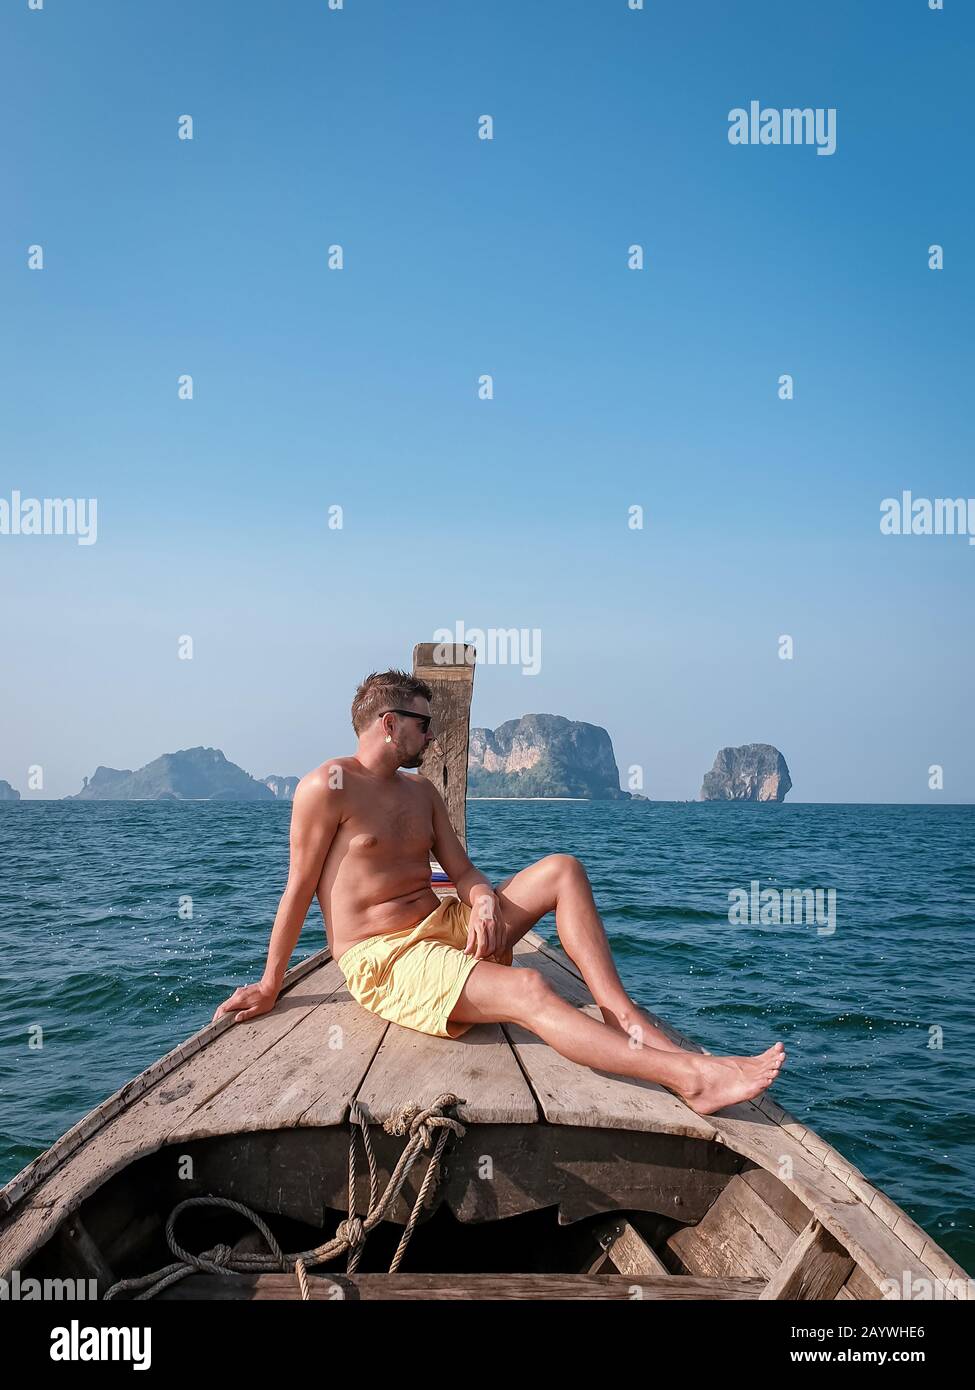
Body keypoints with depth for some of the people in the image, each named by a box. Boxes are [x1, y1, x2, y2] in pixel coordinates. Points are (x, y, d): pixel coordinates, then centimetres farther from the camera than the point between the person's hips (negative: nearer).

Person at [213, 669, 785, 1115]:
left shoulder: (421, 791, 16)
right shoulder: (329, 786, -8)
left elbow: (463, 870, 10)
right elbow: (299, 890, -7)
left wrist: (485, 902, -14)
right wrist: (270, 986, -3)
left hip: (442, 928, 9)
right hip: (382, 960, -9)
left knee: (563, 869, -5)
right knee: (527, 988, -33)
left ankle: (625, 1015, -20)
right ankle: (690, 1075, -41)